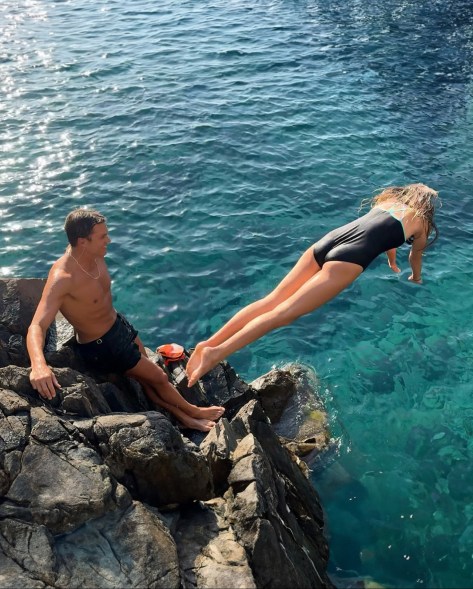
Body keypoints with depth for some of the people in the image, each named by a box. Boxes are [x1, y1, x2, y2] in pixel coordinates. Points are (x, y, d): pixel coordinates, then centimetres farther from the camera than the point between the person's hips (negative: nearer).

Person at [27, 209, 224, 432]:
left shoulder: (94, 255, -12)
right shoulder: (61, 278, -35)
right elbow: (37, 326, -45)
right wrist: (38, 365, -61)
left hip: (119, 324, 7)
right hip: (101, 346, -7)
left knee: (146, 378, 21)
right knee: (158, 378, 10)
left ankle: (183, 417, 40)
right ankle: (193, 411, 35)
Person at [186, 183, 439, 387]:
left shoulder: (389, 200, 34)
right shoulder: (421, 220, 19)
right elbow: (416, 256, 37)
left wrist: (392, 263, 70)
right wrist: (416, 278, 59)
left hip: (327, 241, 6)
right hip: (348, 258, -6)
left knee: (272, 300, 1)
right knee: (284, 312, -14)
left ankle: (210, 342, -10)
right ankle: (217, 352, -26)